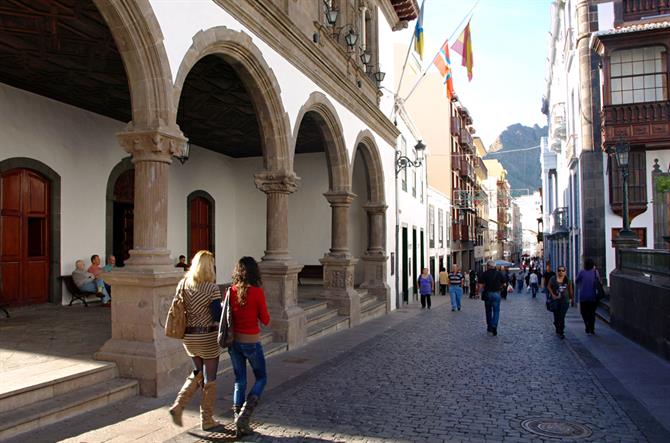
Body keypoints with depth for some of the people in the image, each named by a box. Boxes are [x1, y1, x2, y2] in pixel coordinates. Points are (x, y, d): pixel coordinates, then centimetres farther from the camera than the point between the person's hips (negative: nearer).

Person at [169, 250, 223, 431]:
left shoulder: (183, 284, -1)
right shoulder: (212, 288, -17)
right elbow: (217, 316, -17)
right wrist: (223, 306, 2)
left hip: (188, 338, 6)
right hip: (208, 338, -5)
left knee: (198, 373, 26)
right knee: (209, 379, 11)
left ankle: (178, 406, 11)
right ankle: (207, 420, 22)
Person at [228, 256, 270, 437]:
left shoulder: (231, 291, -3)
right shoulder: (257, 292, -15)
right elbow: (265, 320, -7)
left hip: (234, 341, 4)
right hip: (251, 342, -4)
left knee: (239, 381, 16)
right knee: (261, 378, 16)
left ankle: (240, 425, 19)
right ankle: (244, 415, 1)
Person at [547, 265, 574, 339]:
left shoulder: (568, 280, 2)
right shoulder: (553, 279, -1)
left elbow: (570, 290, 10)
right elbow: (549, 287, 4)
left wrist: (572, 298, 15)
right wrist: (552, 294, -8)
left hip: (564, 300, -1)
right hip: (555, 300, 1)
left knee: (562, 317, -9)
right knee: (556, 316, 10)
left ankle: (561, 332, -5)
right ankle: (557, 329, 33)